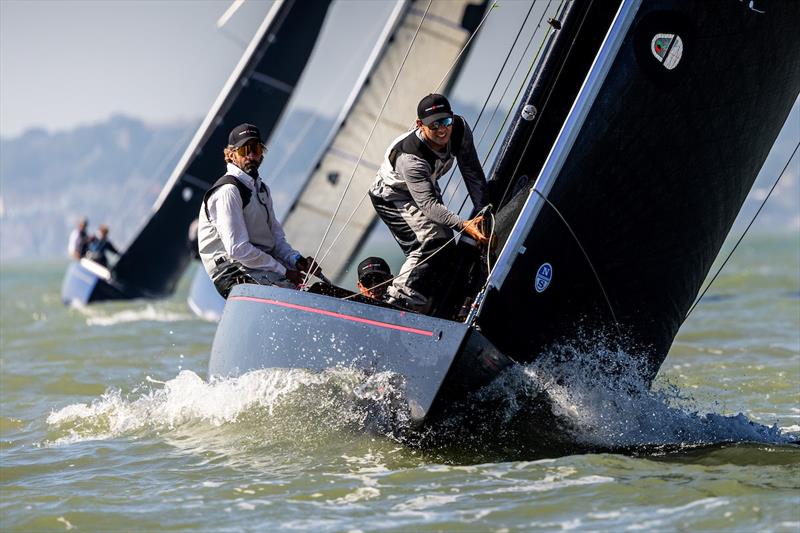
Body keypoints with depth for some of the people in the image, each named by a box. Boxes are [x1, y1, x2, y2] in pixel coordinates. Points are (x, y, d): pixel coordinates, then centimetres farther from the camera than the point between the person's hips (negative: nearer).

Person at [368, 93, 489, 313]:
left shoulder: (460, 129, -24)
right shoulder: (410, 157, -41)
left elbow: (473, 172, -13)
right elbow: (429, 204, -44)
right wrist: (465, 225, -56)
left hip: (427, 187, 8)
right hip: (393, 196, -8)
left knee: (446, 244, 8)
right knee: (432, 243, -25)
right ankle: (398, 303, -25)